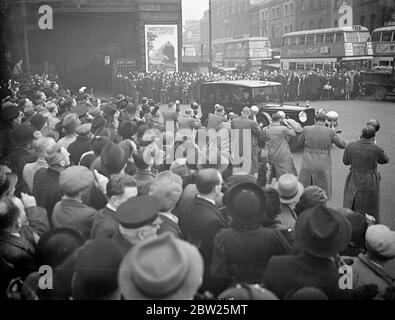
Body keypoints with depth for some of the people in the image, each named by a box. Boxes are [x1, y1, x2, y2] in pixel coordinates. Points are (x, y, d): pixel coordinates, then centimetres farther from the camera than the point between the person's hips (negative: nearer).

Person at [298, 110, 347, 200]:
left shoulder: (306, 129, -4)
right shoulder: (330, 132, -8)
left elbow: (301, 142, 15)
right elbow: (343, 145, 4)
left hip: (307, 165, 1)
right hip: (323, 167, -1)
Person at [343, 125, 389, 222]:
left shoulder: (351, 146, -11)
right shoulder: (376, 149, -17)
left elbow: (346, 161, 6)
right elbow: (385, 160, 4)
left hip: (354, 182, 2)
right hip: (369, 184, -2)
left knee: (350, 208, 19)